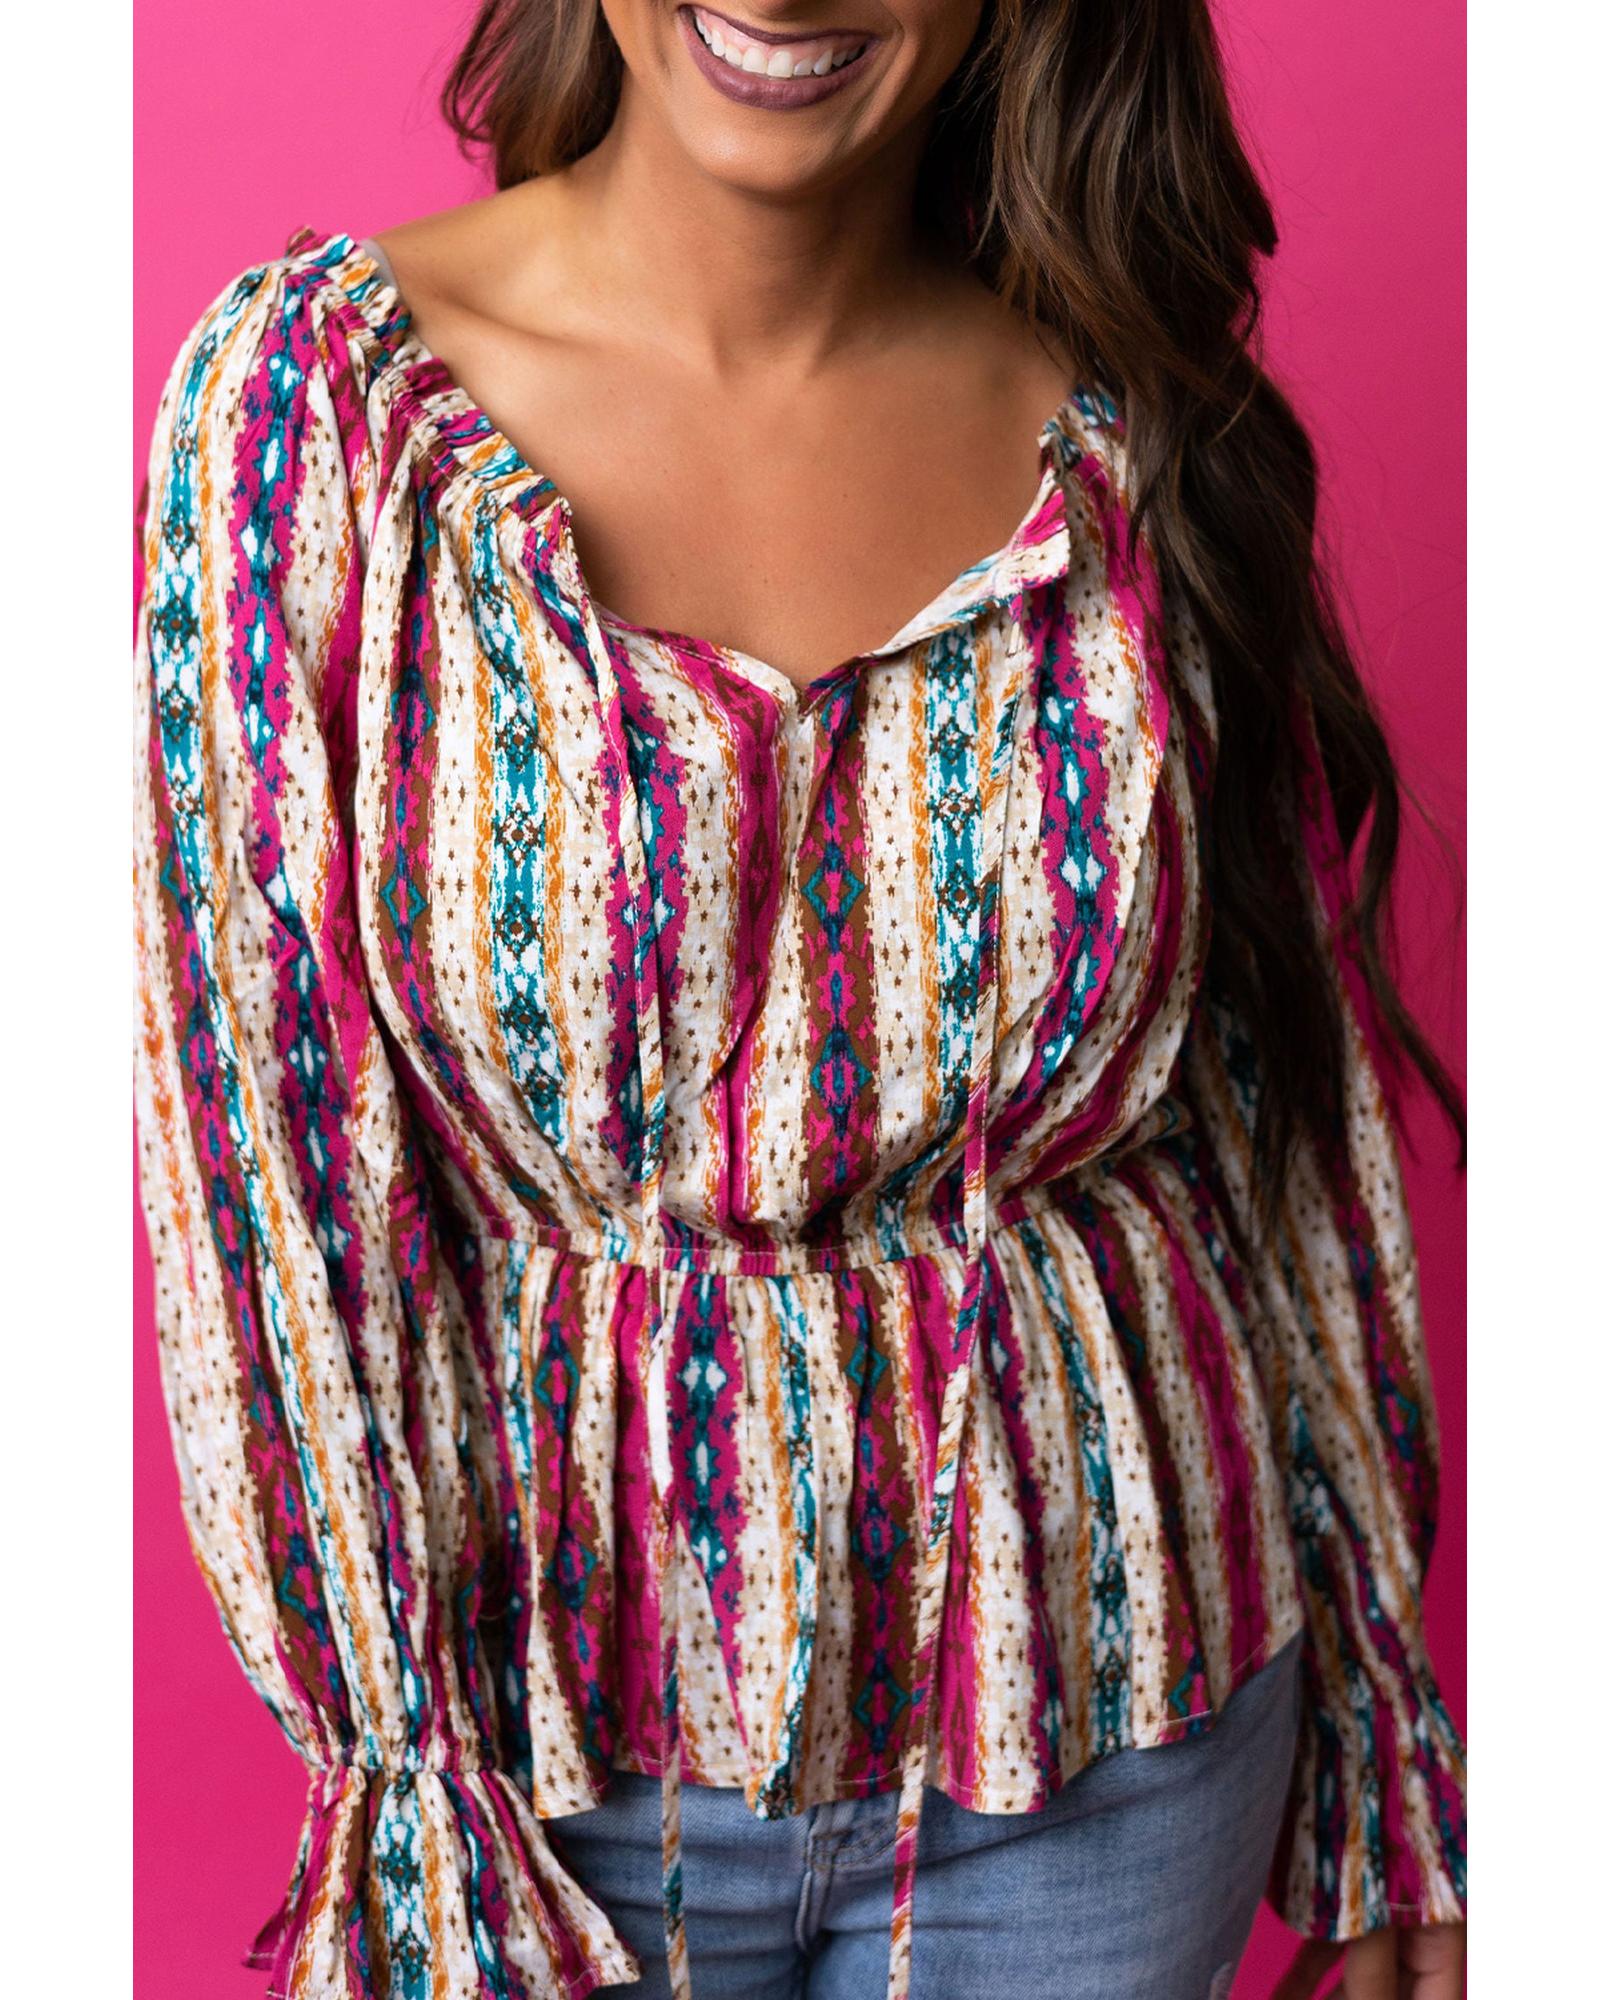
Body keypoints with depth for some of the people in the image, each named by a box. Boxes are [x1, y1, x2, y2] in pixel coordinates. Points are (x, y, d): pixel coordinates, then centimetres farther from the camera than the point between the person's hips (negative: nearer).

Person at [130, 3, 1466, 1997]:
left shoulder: (1147, 429, -5)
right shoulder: (313, 387, -11)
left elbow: (1296, 1119, 1)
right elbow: (271, 1172, -10)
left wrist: (1388, 1790, 7)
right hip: (572, 1741, -1)